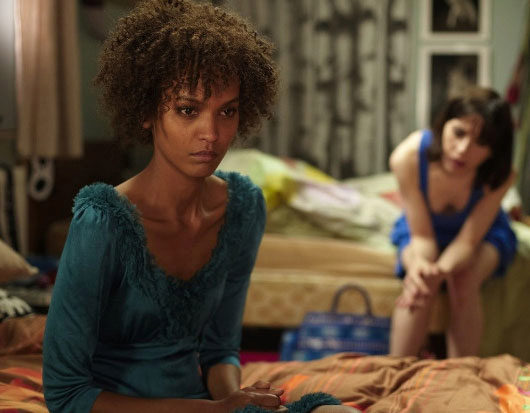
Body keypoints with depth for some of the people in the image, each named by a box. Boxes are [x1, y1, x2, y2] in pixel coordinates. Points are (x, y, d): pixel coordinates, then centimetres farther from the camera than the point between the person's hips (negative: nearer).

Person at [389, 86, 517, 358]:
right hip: (421, 230, 0)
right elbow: (422, 236, -27)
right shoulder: (408, 157, -34)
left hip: (483, 235, 0)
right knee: (419, 283, -30)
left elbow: (468, 241, -28)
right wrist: (419, 265, -50)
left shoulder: (500, 175, -33)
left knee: (464, 283, -30)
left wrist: (440, 270, -50)